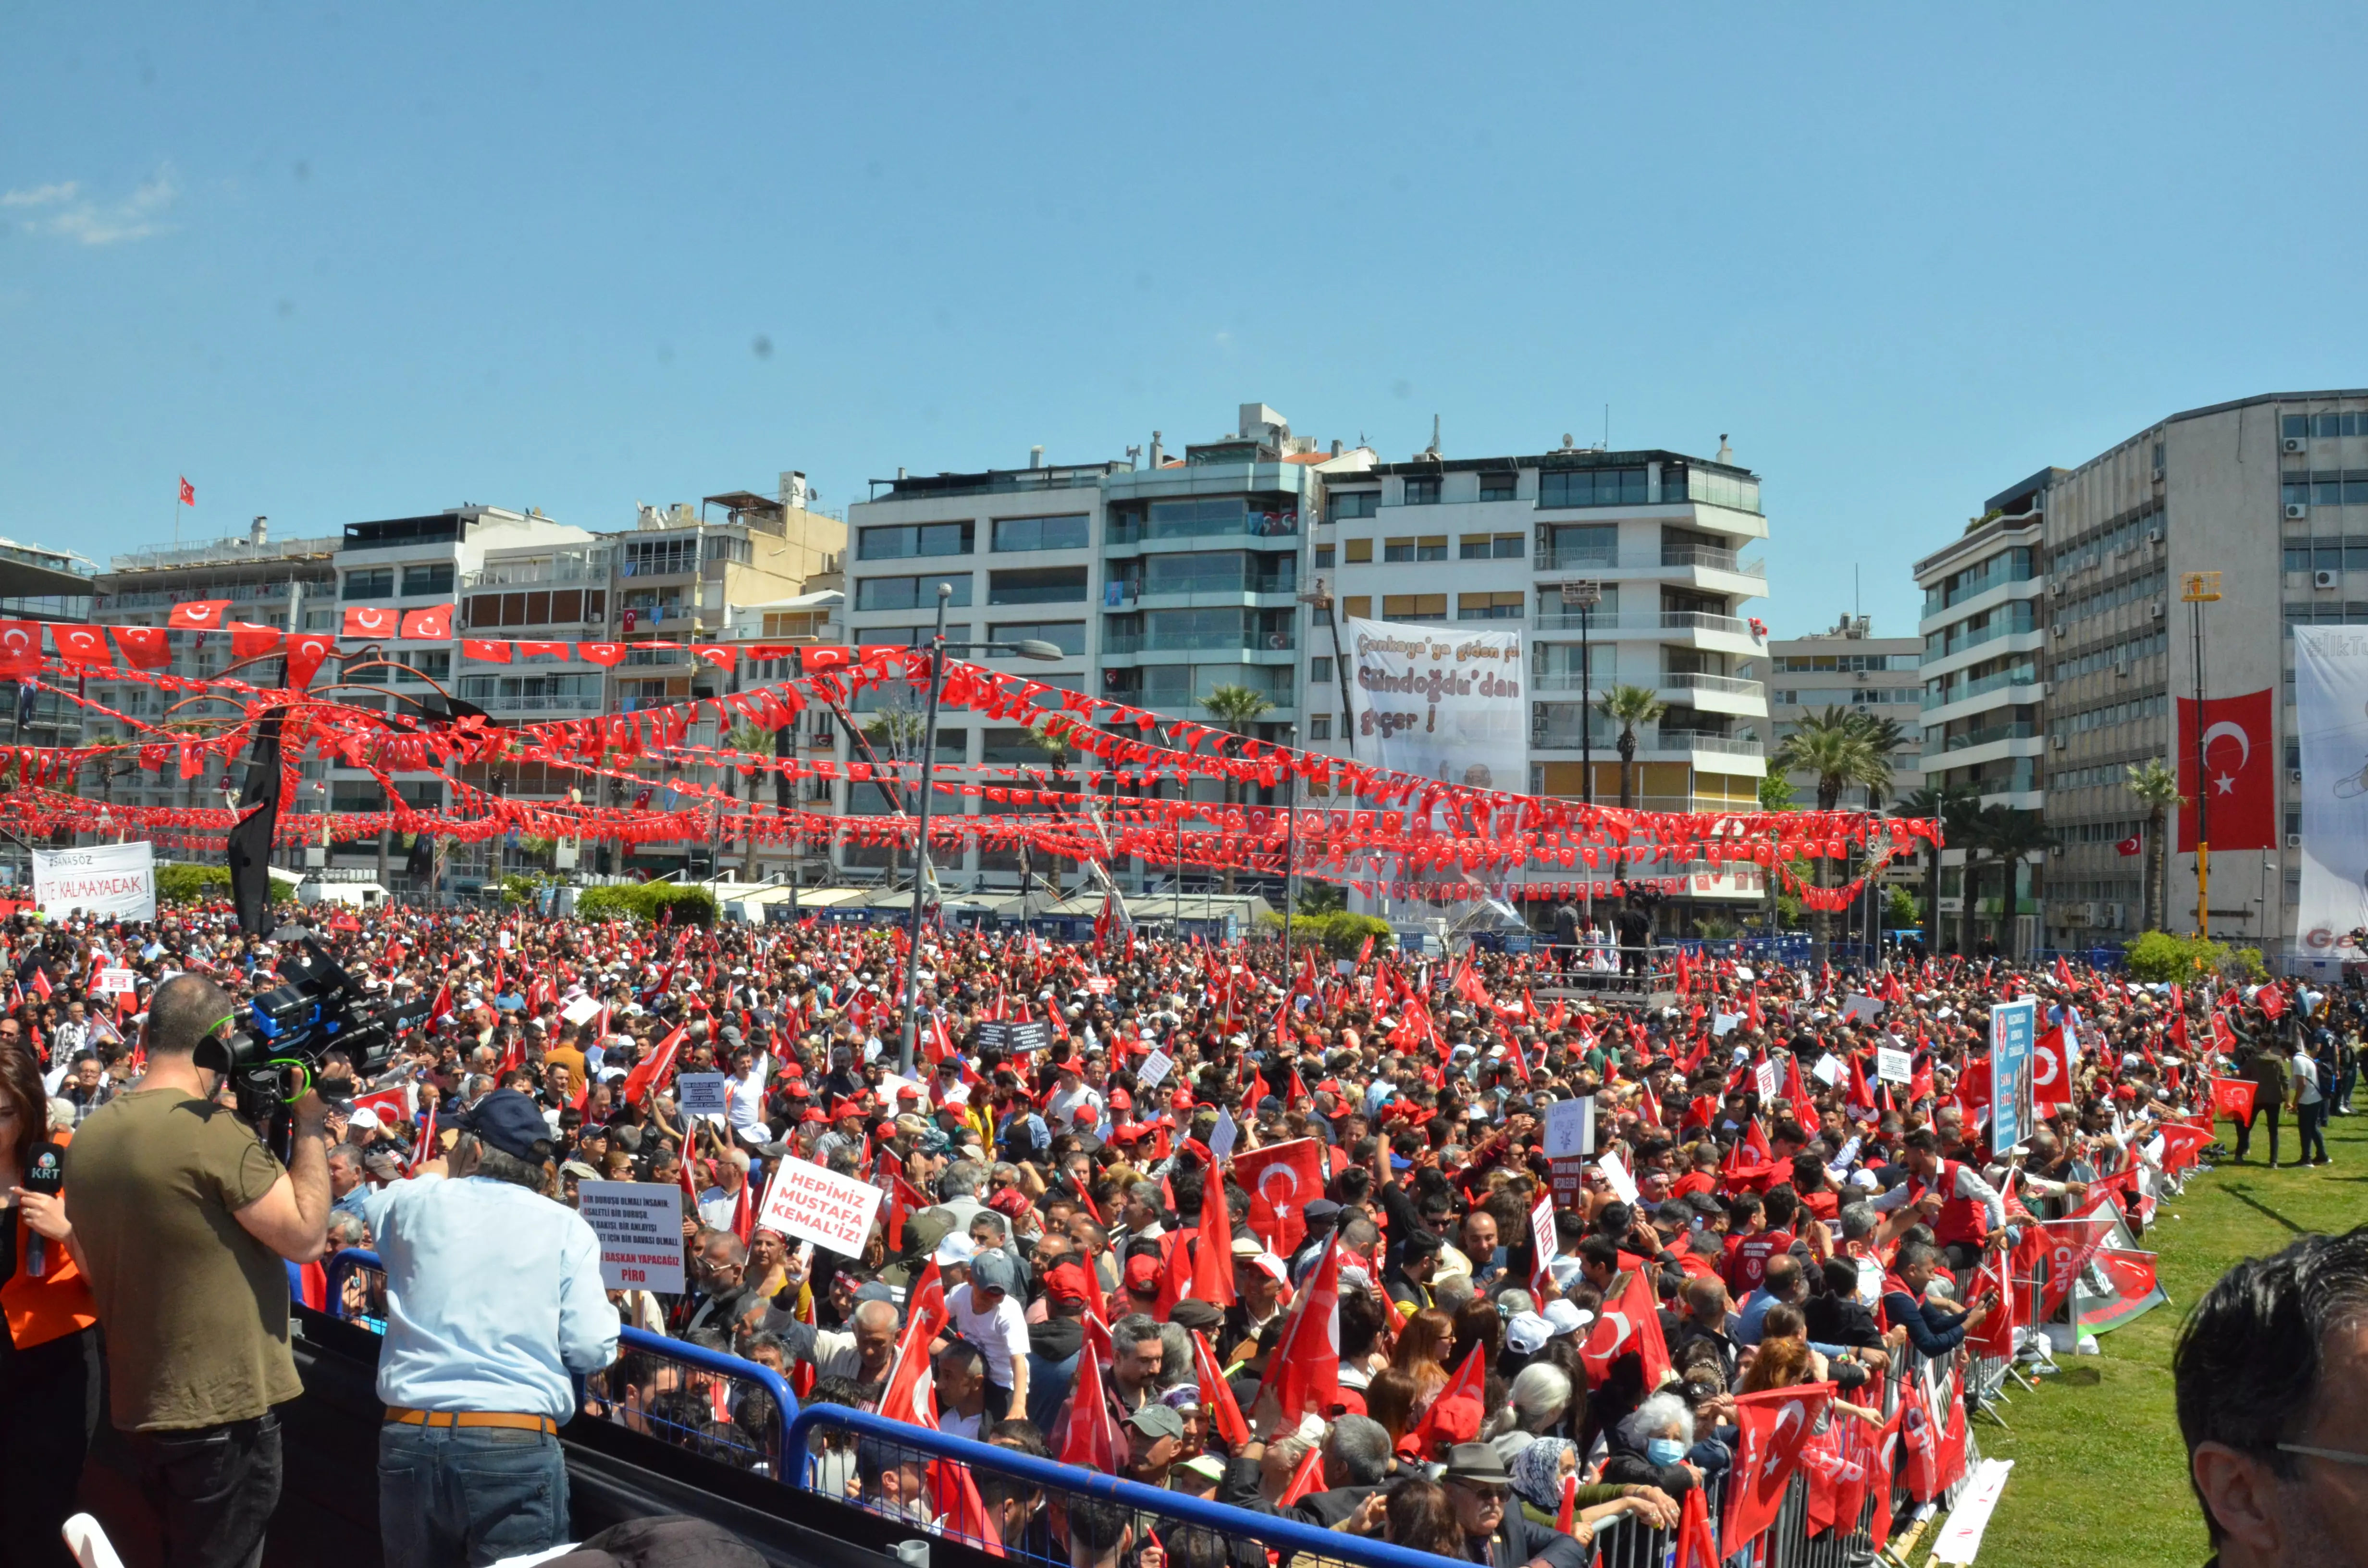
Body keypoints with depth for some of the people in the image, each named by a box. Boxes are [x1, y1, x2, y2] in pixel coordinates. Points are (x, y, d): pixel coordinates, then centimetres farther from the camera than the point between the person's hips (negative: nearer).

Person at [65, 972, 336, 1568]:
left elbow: (93, 1270, 17)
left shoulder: (88, 1137, 4)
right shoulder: (215, 1131, -21)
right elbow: (306, 1237, -17)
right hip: (223, 1409, -8)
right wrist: (310, 1125, -10)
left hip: (137, 1408, 8)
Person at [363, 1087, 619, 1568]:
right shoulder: (566, 1226, 0)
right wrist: (610, 1309, 15)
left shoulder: (417, 1203, 7)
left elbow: (375, 1207, 32)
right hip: (518, 1443, -3)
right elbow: (591, 1349, -6)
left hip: (411, 1436, 3)